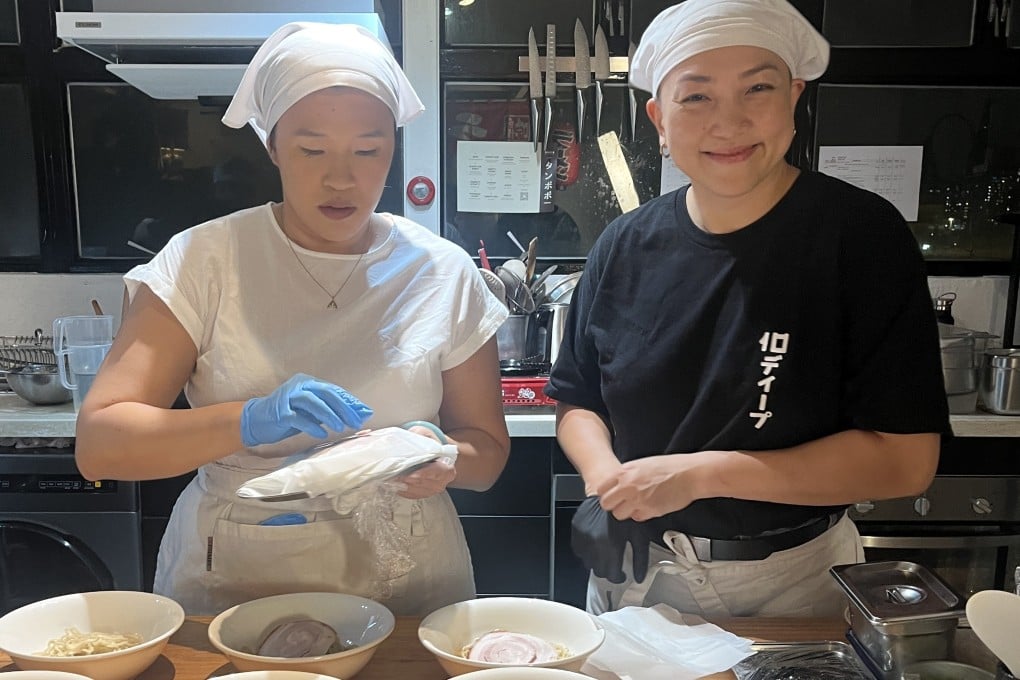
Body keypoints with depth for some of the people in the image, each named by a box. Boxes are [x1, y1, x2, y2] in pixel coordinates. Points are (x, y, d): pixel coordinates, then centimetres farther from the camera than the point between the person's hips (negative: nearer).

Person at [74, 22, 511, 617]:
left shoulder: (444, 273, 0)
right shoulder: (204, 260, -3)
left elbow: (488, 450, 6)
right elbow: (99, 445, -9)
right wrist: (250, 421, -25)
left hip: (404, 585, 1)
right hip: (226, 588, 0)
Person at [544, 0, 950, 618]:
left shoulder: (863, 235, -15)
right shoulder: (627, 245, -4)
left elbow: (905, 457, -18)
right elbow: (577, 400, 5)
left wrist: (700, 474, -22)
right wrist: (609, 475, -17)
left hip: (791, 584, -2)